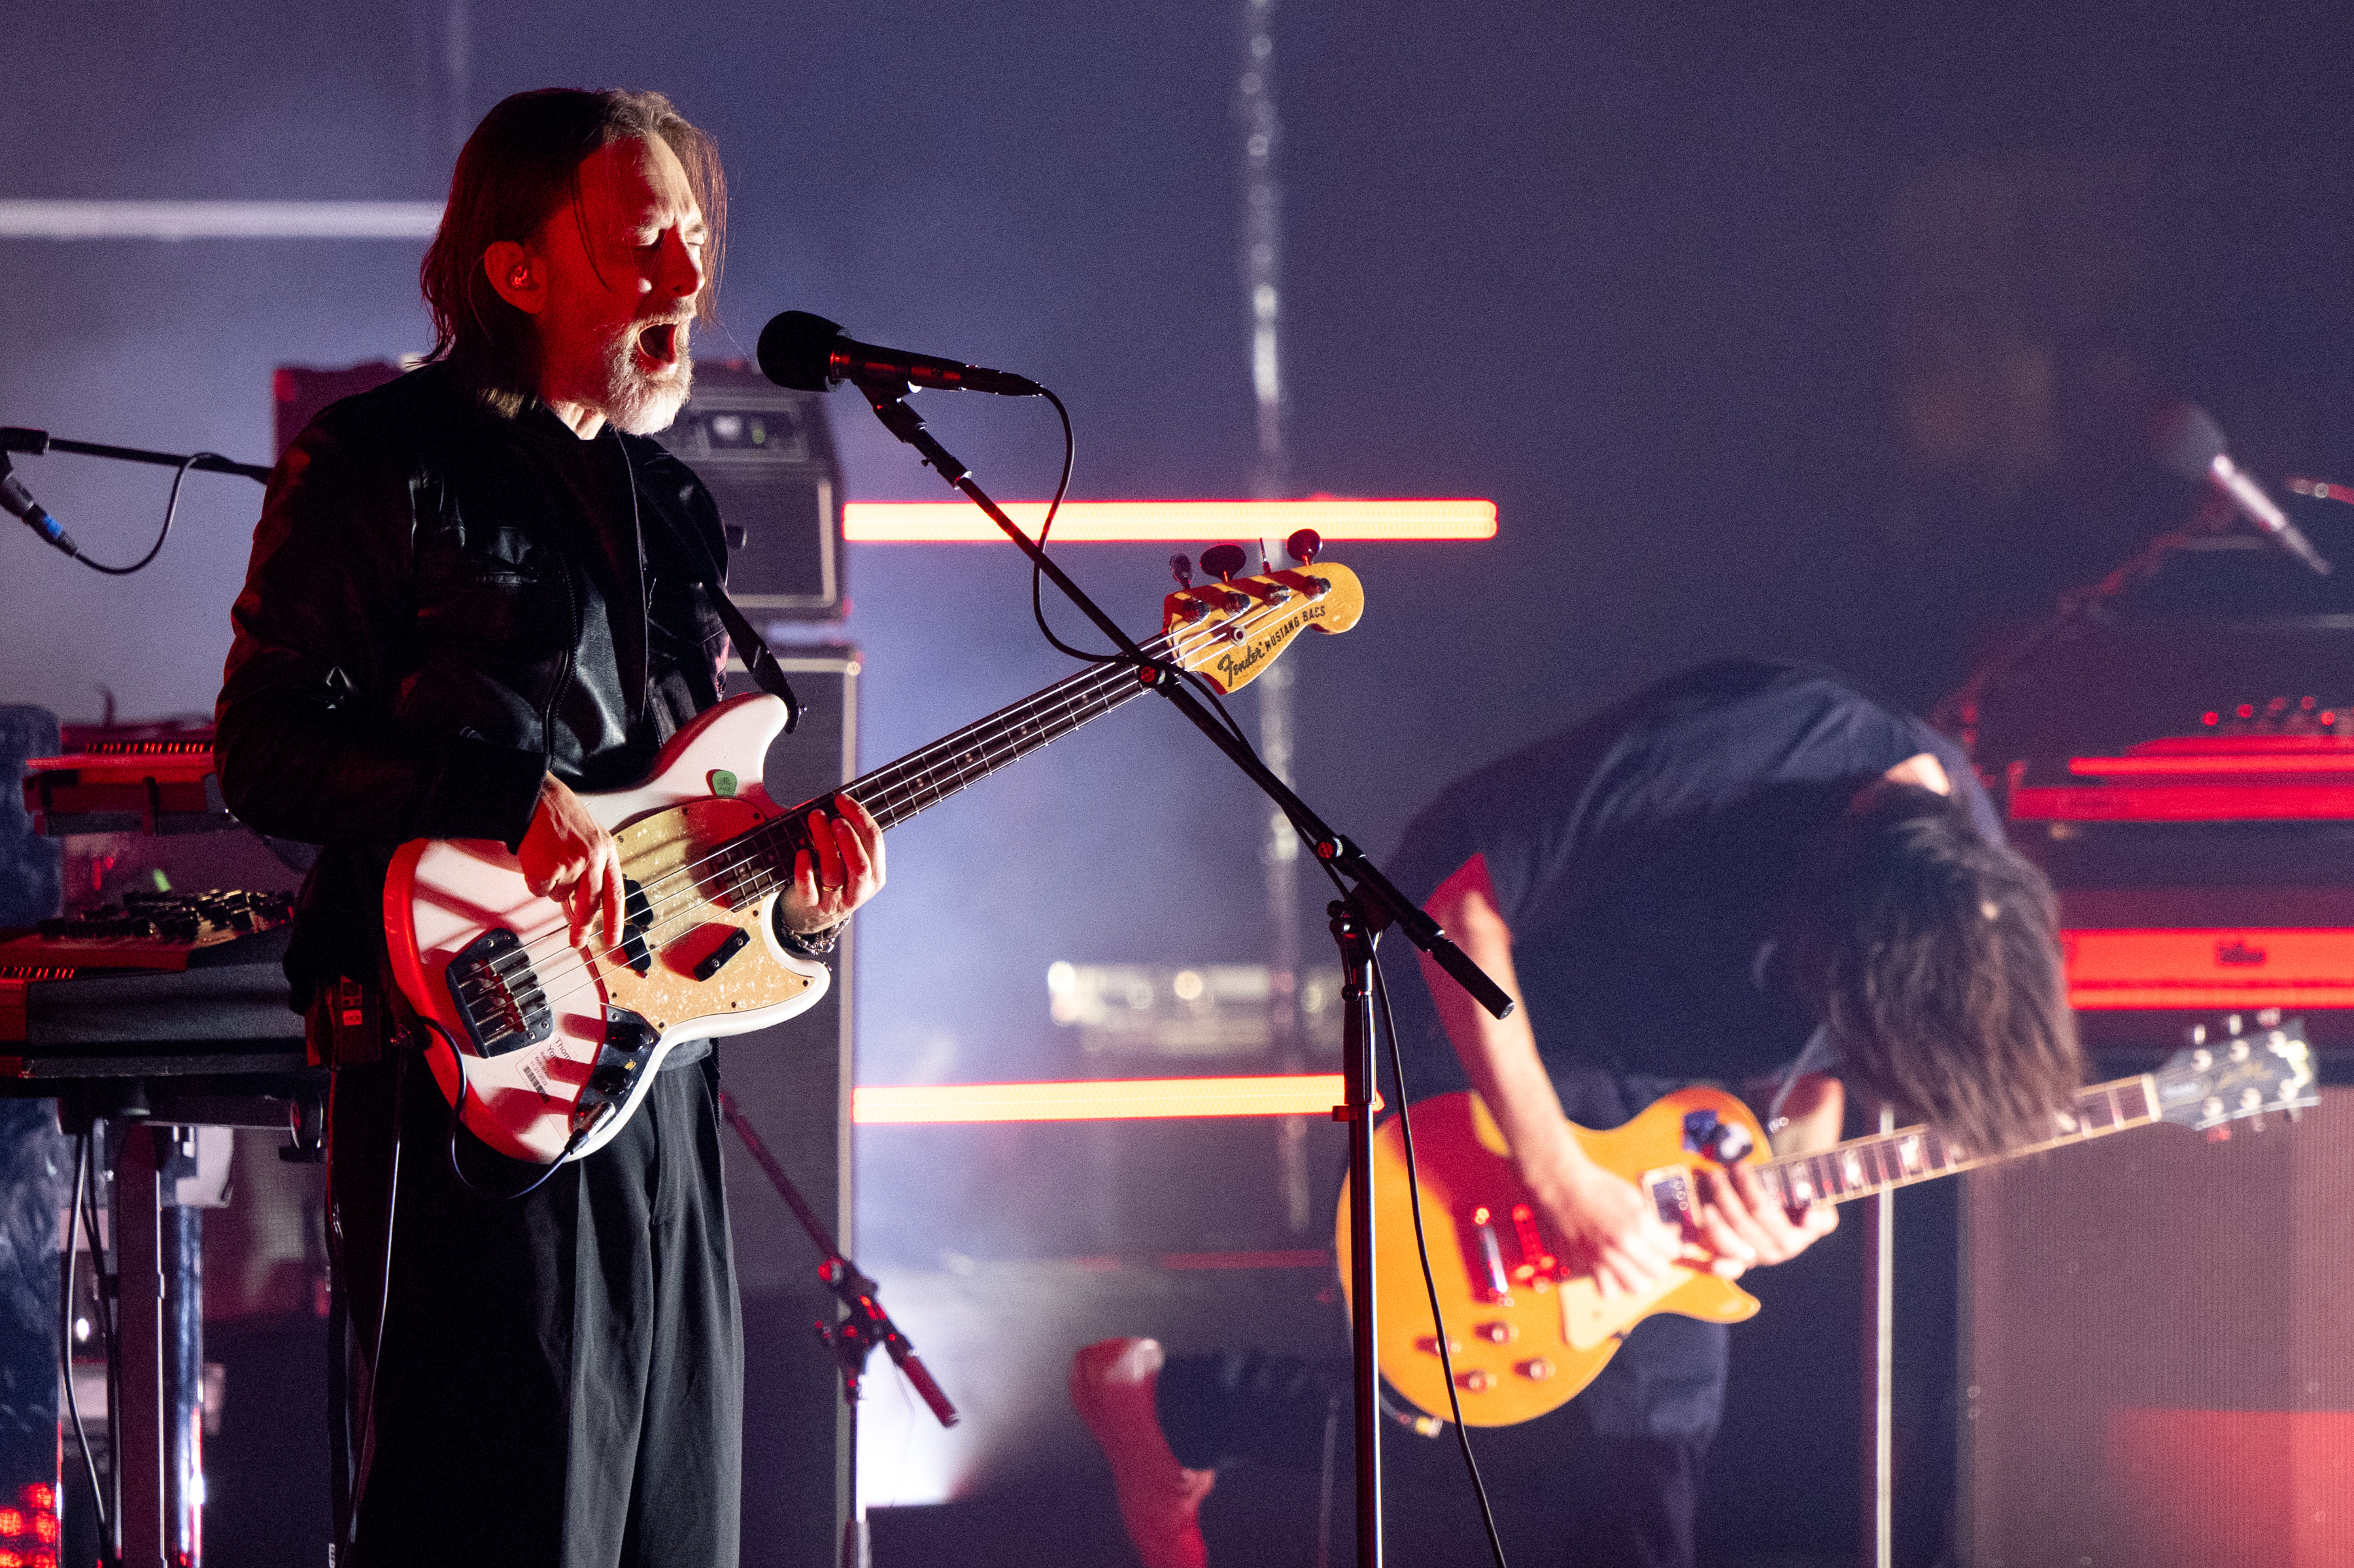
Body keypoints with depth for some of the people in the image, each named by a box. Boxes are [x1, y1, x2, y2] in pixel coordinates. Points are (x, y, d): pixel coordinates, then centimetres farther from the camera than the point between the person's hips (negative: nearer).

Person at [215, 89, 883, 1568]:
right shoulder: (388, 466, -4)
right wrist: (512, 804, -21)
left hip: (661, 1091, 8)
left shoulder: (669, 505, 19)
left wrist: (787, 888, 3)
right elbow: (264, 750, -10)